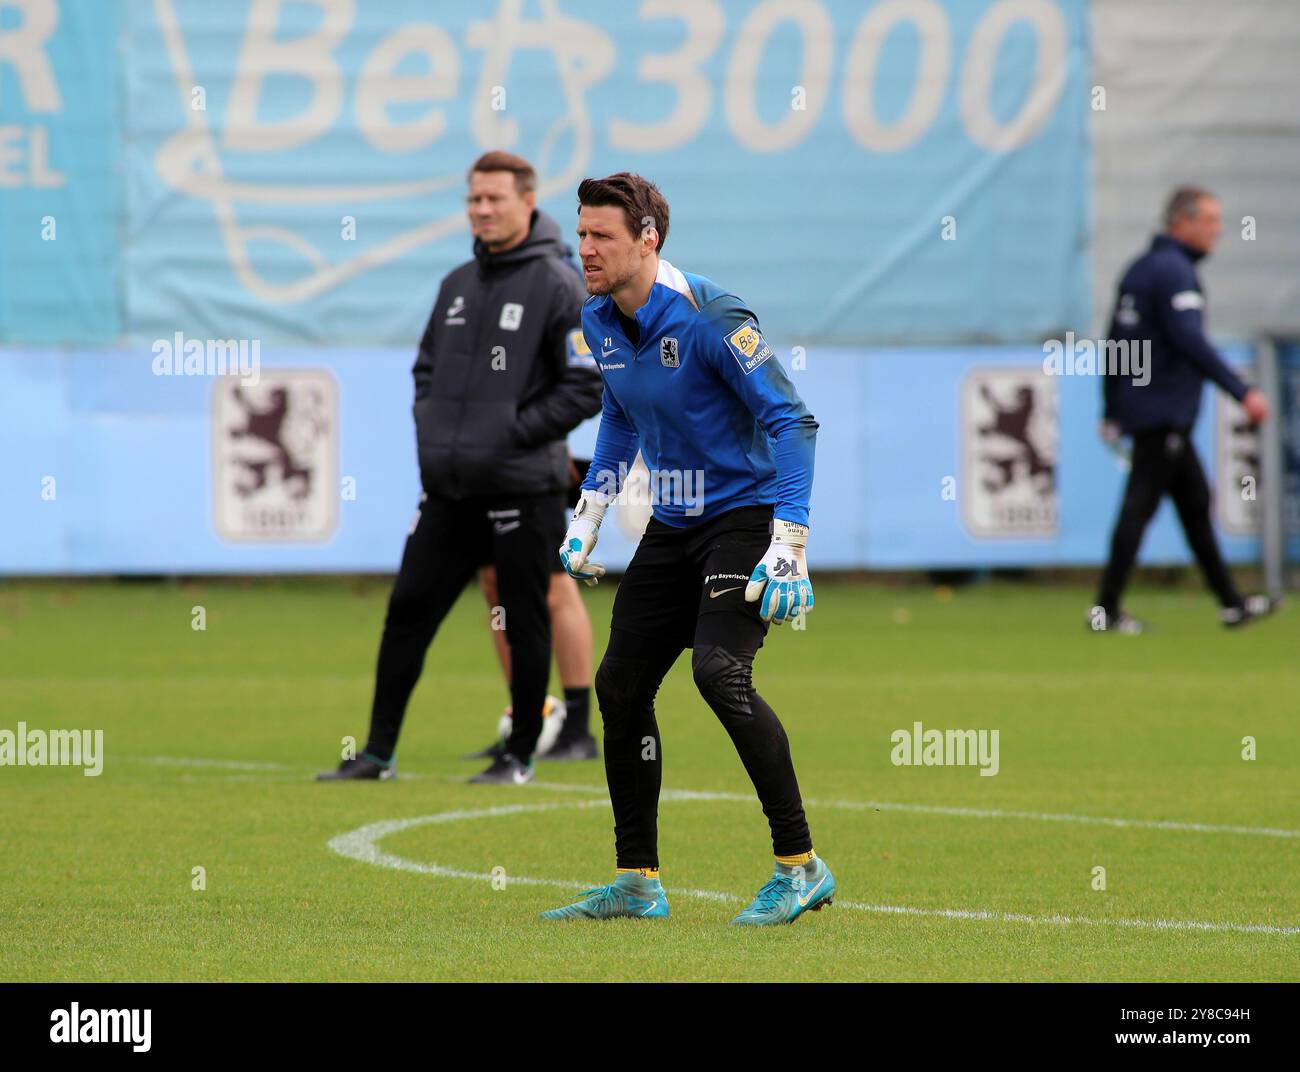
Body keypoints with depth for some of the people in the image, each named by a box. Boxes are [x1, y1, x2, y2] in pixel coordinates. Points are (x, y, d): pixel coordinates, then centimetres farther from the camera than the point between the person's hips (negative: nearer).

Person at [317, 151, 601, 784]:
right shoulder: (458, 285, 13)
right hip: (449, 489, 6)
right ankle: (379, 751, 10)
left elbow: (585, 389, -10)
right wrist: (430, 430, 8)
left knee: (525, 624, 2)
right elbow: (427, 367, 25)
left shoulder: (558, 285, -7)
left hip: (522, 489, -6)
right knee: (408, 612, 4)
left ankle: (521, 755, 13)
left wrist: (512, 434, -15)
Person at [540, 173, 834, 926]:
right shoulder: (600, 322, 4)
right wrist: (587, 517, 20)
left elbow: (792, 421, -21)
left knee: (719, 670, -25)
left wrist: (789, 546, -27)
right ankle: (637, 884, 19)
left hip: (745, 514, -9)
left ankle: (802, 867, -18)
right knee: (621, 685, 7)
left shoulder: (709, 319, -21)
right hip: (673, 526, 9)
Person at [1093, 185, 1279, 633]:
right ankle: (1106, 611, -7)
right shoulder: (1175, 271, -14)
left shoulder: (1140, 268, 15)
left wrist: (1111, 410, 23)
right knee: (1140, 507, -8)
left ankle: (1231, 603, 18)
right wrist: (1243, 392, -25)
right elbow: (1191, 342, -25)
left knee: (1196, 502, 13)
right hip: (1164, 412, -10)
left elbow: (1116, 340, 19)